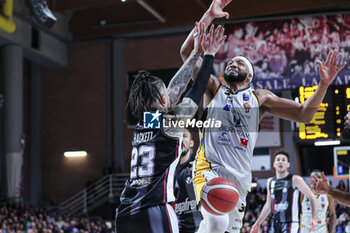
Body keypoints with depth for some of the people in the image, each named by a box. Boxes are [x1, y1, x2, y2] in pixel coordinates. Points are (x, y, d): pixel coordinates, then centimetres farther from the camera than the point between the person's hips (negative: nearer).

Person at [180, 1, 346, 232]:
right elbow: (187, 52, 3)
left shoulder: (260, 97, 18)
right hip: (210, 168, -3)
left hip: (239, 178, 4)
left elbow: (304, 114, 14)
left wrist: (323, 84, 0)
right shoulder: (213, 89, 13)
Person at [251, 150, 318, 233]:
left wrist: (313, 218, -14)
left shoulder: (295, 180, -5)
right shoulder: (270, 182, 11)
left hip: (291, 224, -6)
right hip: (275, 225, 6)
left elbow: (311, 197, -2)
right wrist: (258, 223, 22)